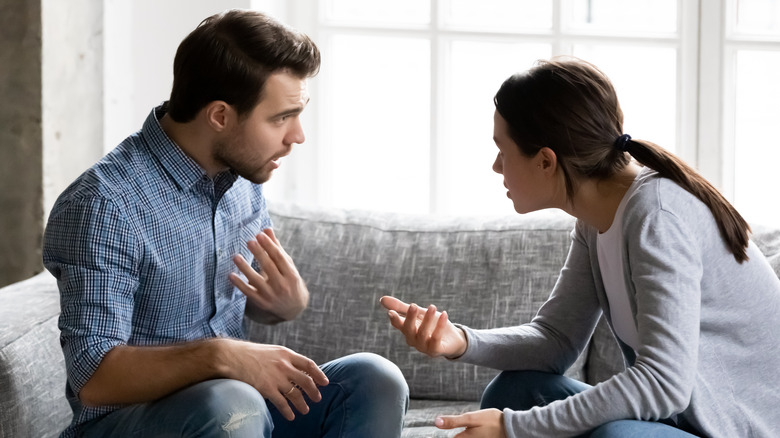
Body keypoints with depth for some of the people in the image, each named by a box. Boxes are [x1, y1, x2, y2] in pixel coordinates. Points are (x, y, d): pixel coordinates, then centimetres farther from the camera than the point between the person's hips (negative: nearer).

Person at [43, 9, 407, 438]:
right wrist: (220, 355, -35)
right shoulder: (103, 204, -19)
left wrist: (289, 301, -8)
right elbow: (95, 378, -23)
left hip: (236, 401, 7)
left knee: (373, 379, -13)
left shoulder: (242, 175, 4)